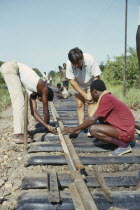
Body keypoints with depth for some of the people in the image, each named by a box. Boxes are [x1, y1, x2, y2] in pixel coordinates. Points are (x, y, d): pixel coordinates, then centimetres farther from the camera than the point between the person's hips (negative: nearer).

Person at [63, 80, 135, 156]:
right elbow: (95, 118, 21)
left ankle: (123, 146, -10)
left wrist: (74, 129, -8)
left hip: (125, 133, -10)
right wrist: (79, 129, 21)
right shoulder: (108, 97, 13)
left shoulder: (106, 99, -17)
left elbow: (92, 120, -19)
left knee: (93, 129, -20)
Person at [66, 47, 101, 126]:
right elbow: (72, 81, -21)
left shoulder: (90, 60, -34)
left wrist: (90, 93, -27)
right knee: (80, 105, -1)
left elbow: (97, 77, -25)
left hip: (91, 83, -1)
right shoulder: (69, 64, -30)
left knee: (91, 102, -14)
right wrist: (85, 95, -24)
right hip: (79, 85, 2)